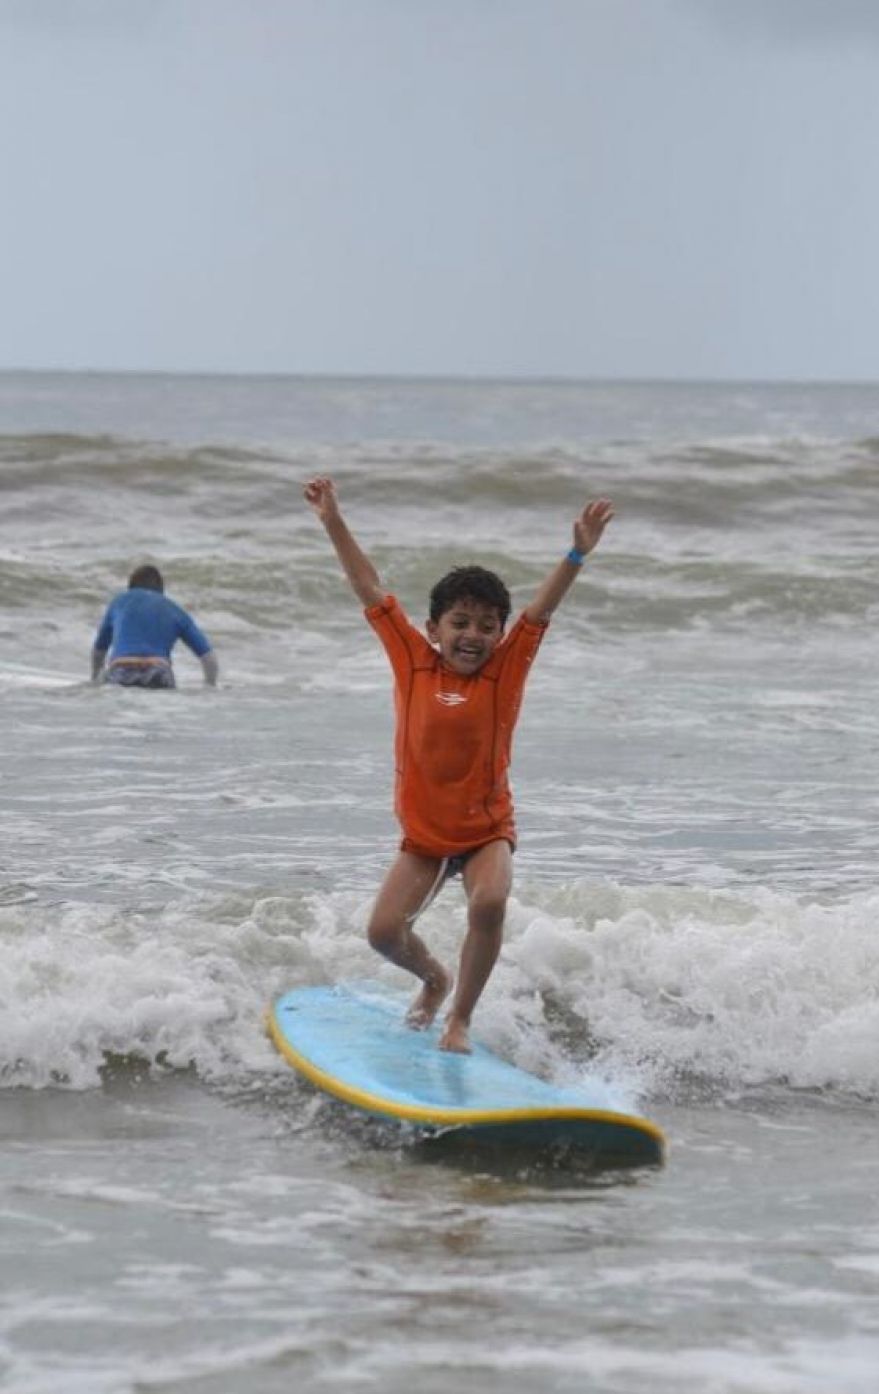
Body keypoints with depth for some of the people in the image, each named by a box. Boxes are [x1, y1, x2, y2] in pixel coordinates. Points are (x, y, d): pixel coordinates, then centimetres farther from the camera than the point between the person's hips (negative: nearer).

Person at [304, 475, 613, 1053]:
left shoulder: (505, 671, -8)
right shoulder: (413, 661, -5)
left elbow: (541, 609, -18)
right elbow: (371, 590, -4)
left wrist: (577, 555, -31)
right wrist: (334, 522, -4)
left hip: (487, 829, -2)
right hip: (423, 833, 2)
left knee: (489, 904, -28)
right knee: (385, 930, -4)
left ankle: (461, 1017, -8)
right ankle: (435, 979, 32)